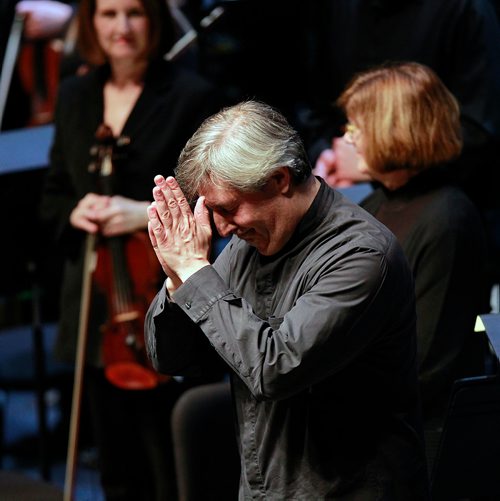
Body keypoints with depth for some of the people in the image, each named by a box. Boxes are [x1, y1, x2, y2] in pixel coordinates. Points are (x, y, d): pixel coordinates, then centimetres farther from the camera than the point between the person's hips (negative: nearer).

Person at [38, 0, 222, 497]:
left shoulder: (192, 96, -7)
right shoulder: (74, 97, 10)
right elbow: (52, 198, 16)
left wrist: (150, 214, -22)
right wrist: (74, 212, -7)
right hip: (98, 312, 6)